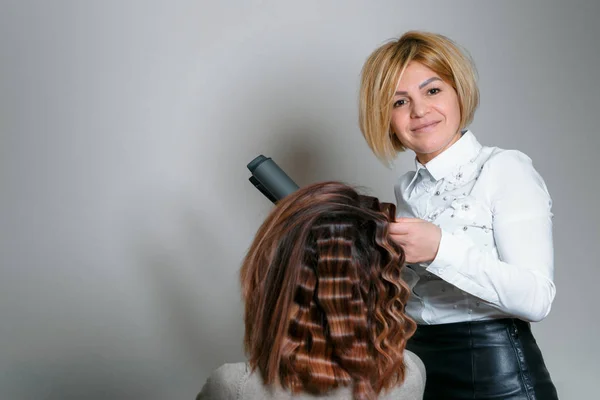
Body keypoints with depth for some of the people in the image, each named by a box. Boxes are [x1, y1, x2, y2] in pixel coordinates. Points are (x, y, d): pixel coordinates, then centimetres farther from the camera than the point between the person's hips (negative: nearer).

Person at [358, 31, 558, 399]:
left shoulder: (506, 169, -11)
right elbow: (414, 289, 11)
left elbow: (536, 298, -21)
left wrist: (440, 248, -30)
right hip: (418, 370, 6)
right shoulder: (406, 189, 7)